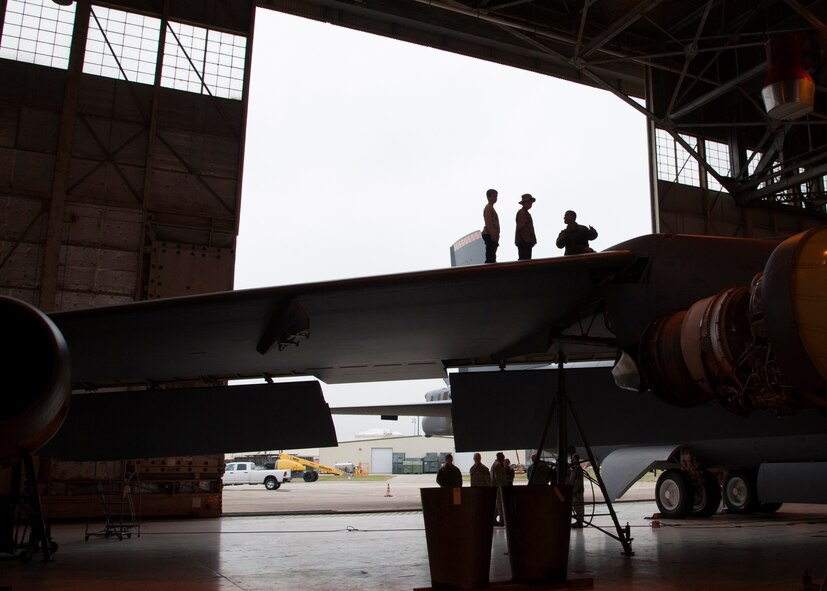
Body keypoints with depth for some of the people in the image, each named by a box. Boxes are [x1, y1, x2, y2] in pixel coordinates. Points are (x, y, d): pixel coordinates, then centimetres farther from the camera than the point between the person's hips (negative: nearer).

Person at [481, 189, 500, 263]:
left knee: (492, 257, 8)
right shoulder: (488, 208, -9)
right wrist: (493, 236, -22)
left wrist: (496, 237, 20)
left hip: (492, 236, 10)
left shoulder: (491, 208, 22)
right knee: (490, 258, -14)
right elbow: (488, 223, -18)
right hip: (489, 235, -10)